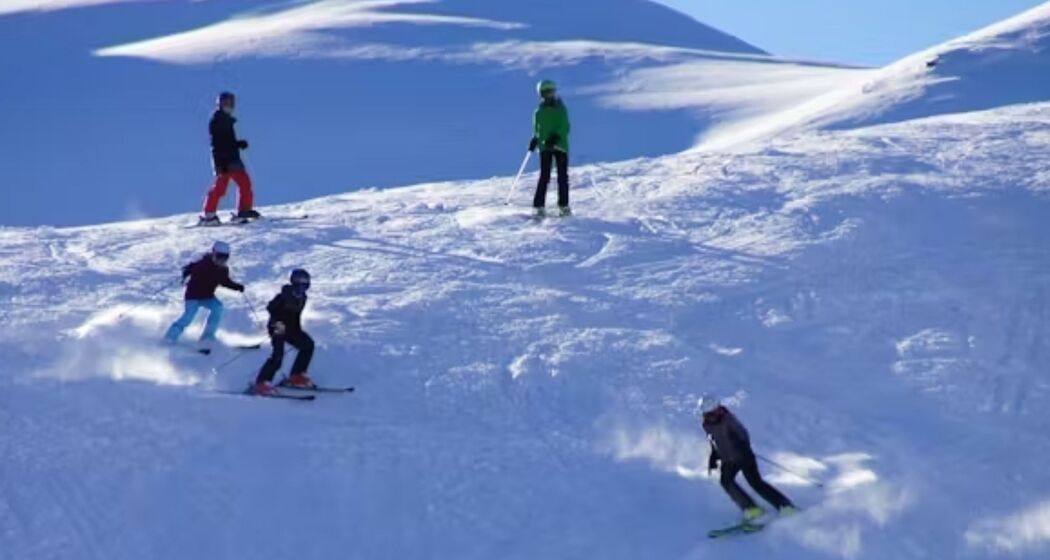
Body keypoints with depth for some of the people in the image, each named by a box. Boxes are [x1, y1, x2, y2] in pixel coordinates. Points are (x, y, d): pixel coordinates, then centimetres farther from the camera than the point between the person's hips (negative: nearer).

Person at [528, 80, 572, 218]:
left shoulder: (561, 109, 4)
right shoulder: (539, 112, 10)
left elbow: (565, 128, -6)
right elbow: (537, 129, 17)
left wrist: (556, 137, -22)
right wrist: (535, 140, -2)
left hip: (560, 146, 0)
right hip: (545, 147, 0)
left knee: (563, 177, 0)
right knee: (544, 176, -7)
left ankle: (564, 206, 7)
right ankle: (539, 206, -8)